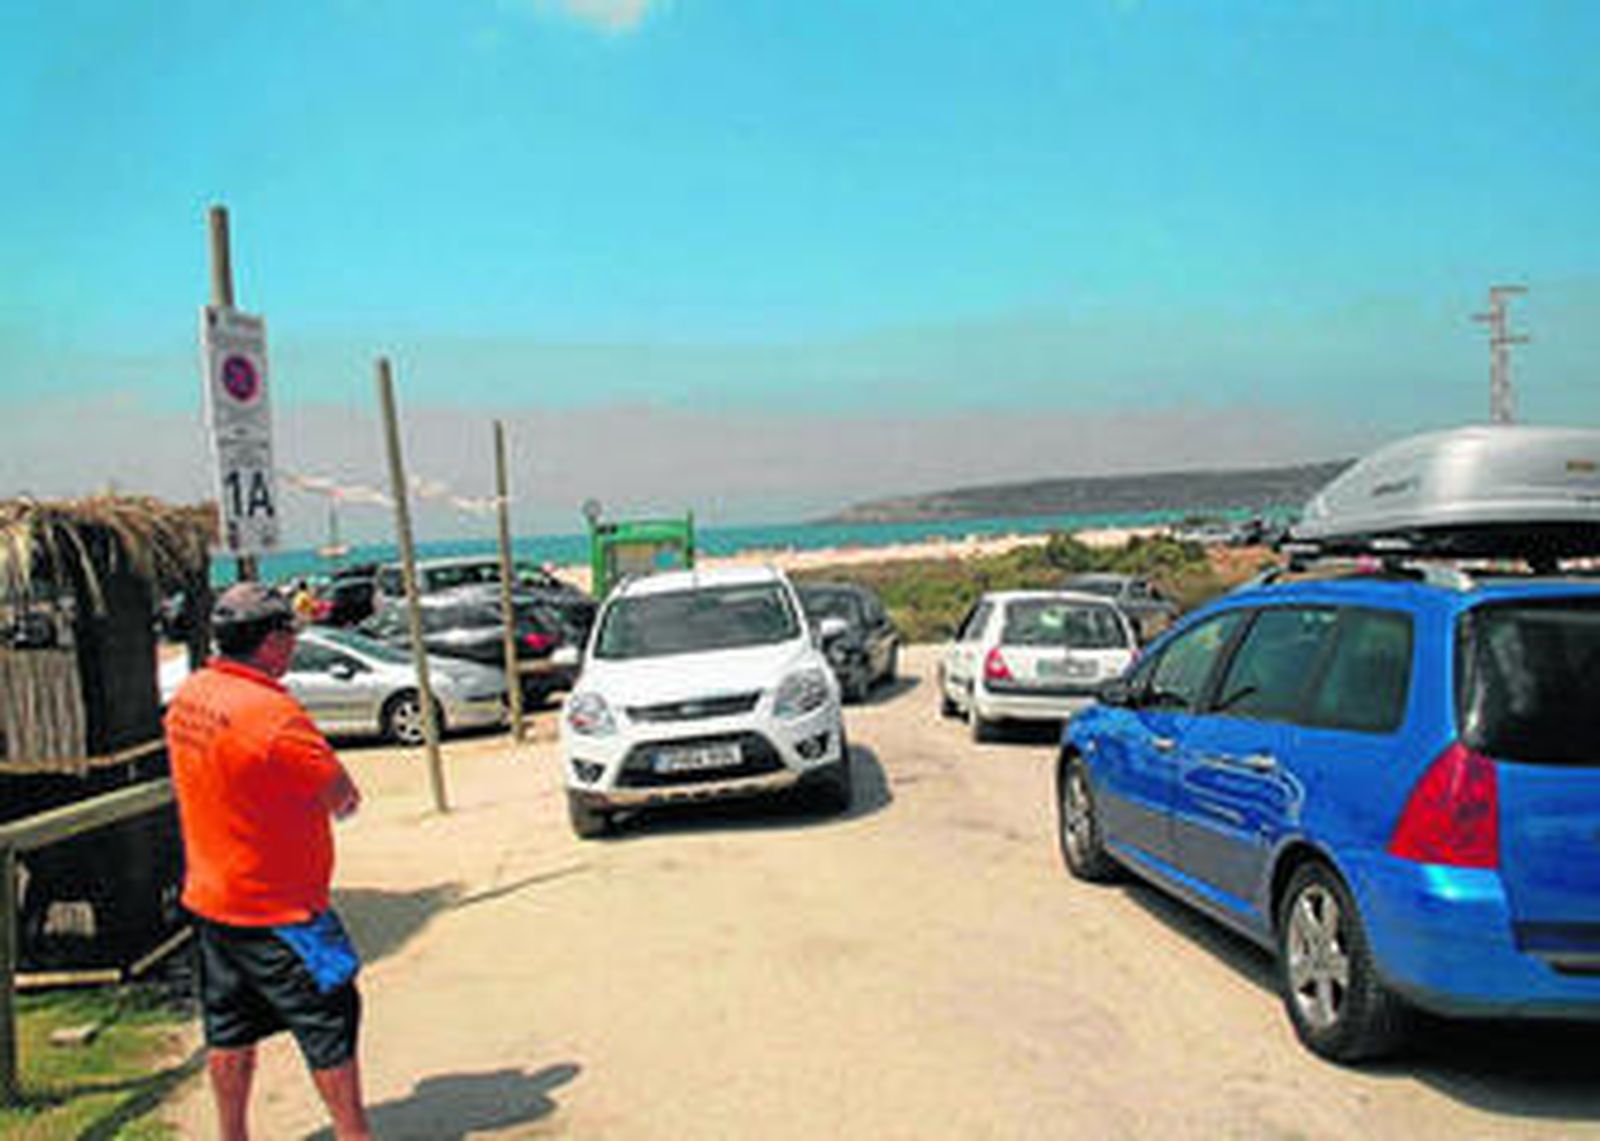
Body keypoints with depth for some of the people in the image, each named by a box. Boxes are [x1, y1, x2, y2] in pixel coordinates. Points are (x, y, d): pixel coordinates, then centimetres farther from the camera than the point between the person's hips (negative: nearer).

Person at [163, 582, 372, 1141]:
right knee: (329, 1023, 6)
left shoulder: (187, 696, 1)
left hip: (209, 900, 8)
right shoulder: (270, 712, -26)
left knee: (229, 1032, 19)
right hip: (276, 909, -8)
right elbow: (343, 797, -20)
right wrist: (325, 794, 1)